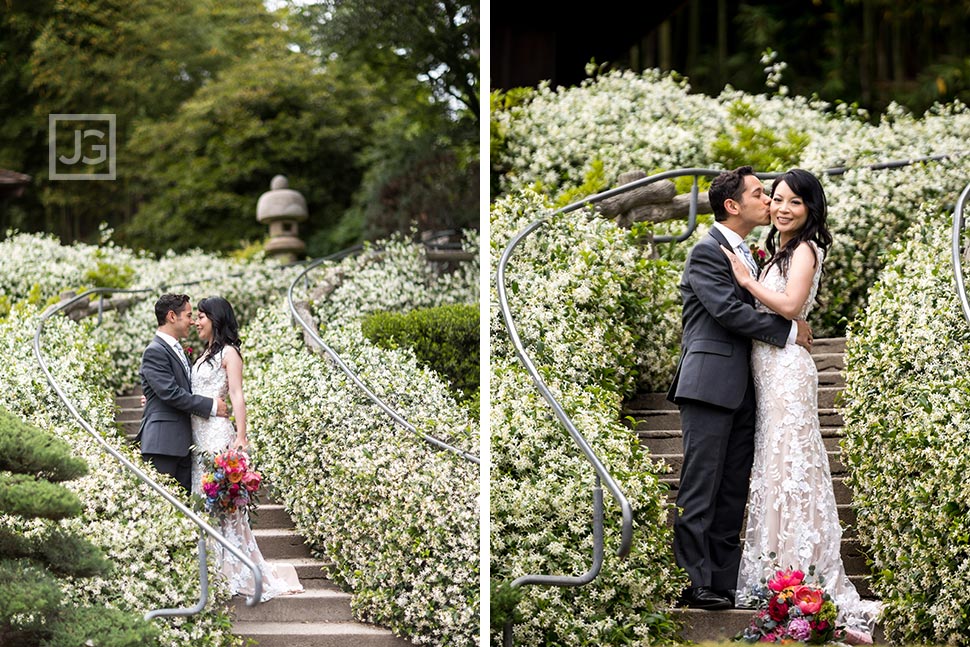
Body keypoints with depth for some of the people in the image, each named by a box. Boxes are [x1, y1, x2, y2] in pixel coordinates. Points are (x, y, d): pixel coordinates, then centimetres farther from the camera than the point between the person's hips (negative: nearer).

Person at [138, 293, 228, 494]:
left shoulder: (176, 350, 21)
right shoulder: (155, 352, -10)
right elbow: (170, 393, -18)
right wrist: (211, 406, -13)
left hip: (182, 443, 10)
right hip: (163, 442, -10)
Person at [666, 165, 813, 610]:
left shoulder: (747, 253, 21)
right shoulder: (707, 252, -7)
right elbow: (728, 310, -17)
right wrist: (789, 332, -11)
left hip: (741, 389, 9)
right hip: (710, 385, -9)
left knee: (732, 491, 8)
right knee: (700, 489, -7)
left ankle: (725, 581, 11)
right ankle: (695, 582, -6)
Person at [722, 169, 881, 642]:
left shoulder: (804, 249, -8)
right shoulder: (780, 249, 20)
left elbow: (791, 305, -21)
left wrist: (746, 279, -12)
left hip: (786, 368, -9)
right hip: (768, 368, 9)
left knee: (789, 465, -9)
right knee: (772, 467, 10)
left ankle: (803, 581, -7)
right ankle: (775, 576, 15)